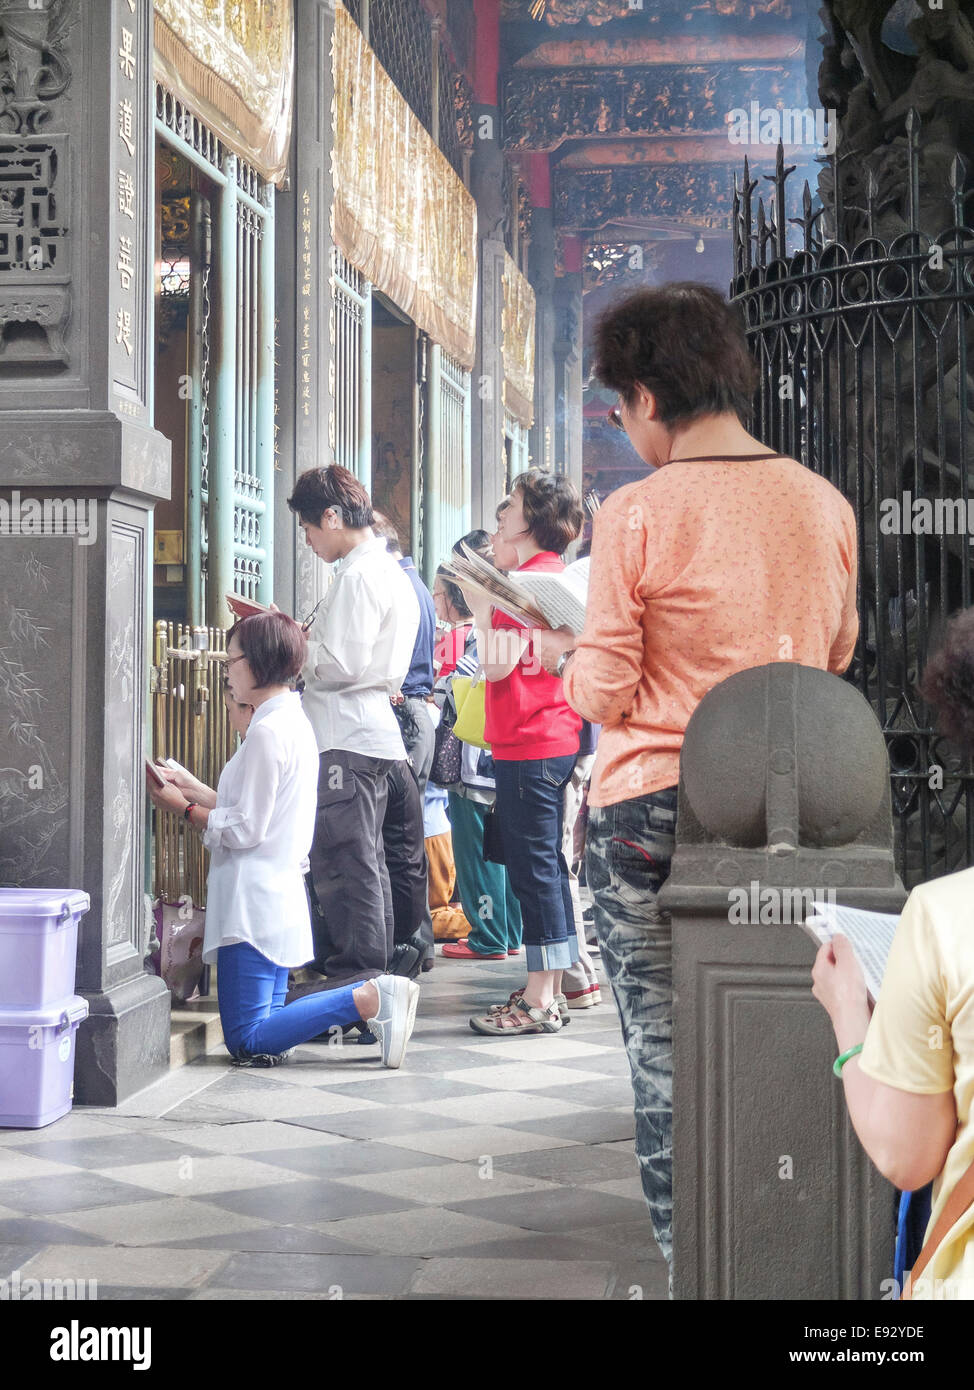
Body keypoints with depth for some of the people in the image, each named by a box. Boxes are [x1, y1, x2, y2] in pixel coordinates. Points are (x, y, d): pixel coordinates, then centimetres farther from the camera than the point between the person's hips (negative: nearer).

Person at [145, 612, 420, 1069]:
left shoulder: (268, 732, -16)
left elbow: (243, 830, -16)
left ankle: (366, 1001, -18)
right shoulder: (294, 722, 15)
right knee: (266, 1034, 11)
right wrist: (192, 788, 18)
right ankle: (373, 999, 1)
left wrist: (185, 809, -3)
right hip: (280, 898, 10)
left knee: (248, 1043, -9)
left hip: (254, 905, -10)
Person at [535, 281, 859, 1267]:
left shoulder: (636, 514, -11)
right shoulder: (824, 504, 2)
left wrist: (560, 655, 11)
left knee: (663, 1049, 5)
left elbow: (606, 696, -9)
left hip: (650, 805, -4)